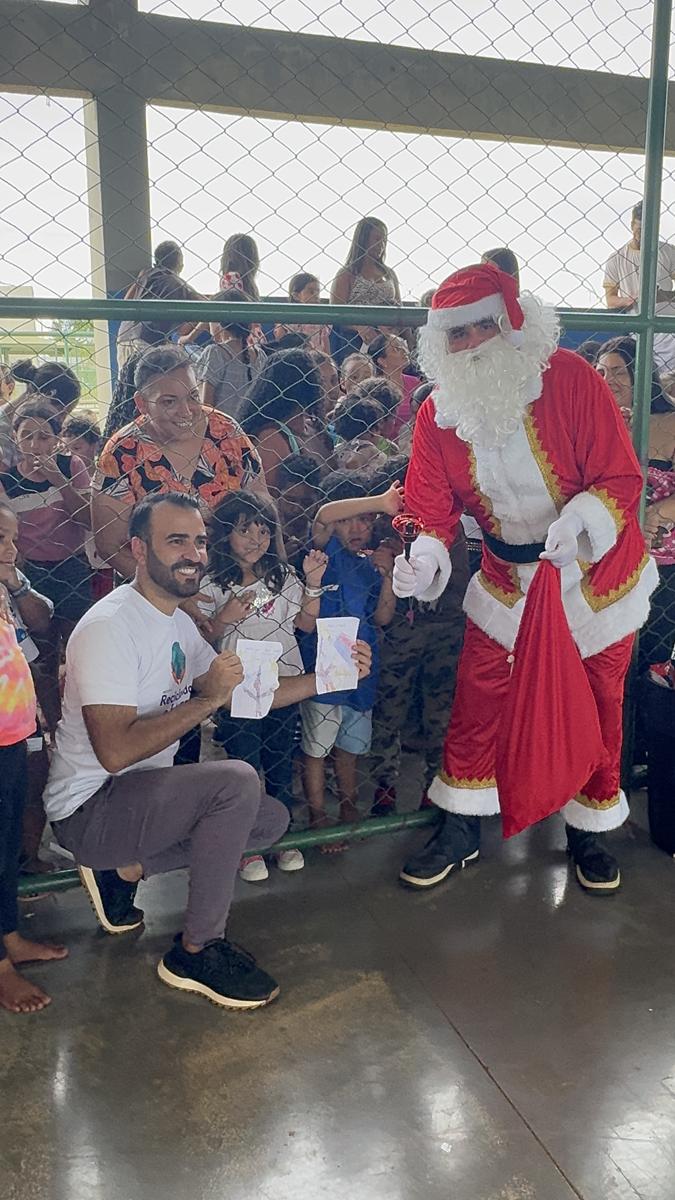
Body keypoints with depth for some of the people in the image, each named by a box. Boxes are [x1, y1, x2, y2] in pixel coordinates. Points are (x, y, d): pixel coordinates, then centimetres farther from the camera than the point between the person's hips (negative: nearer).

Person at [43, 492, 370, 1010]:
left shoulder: (177, 621, 8)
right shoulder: (110, 626, -22)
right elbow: (115, 751, -30)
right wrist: (208, 699, -27)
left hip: (139, 793, 9)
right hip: (89, 811, -9)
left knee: (273, 819, 8)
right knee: (237, 781, -28)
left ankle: (126, 868, 11)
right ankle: (198, 950, -10)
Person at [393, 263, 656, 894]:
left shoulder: (571, 379, -19)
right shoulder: (438, 414, -9)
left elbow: (622, 479, -18)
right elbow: (430, 506, -9)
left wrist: (579, 517, -37)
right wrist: (425, 555, -30)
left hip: (596, 571, -1)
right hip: (508, 577, 2)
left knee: (598, 703, 11)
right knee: (476, 698, 2)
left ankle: (589, 829, 34)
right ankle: (460, 829, 23)